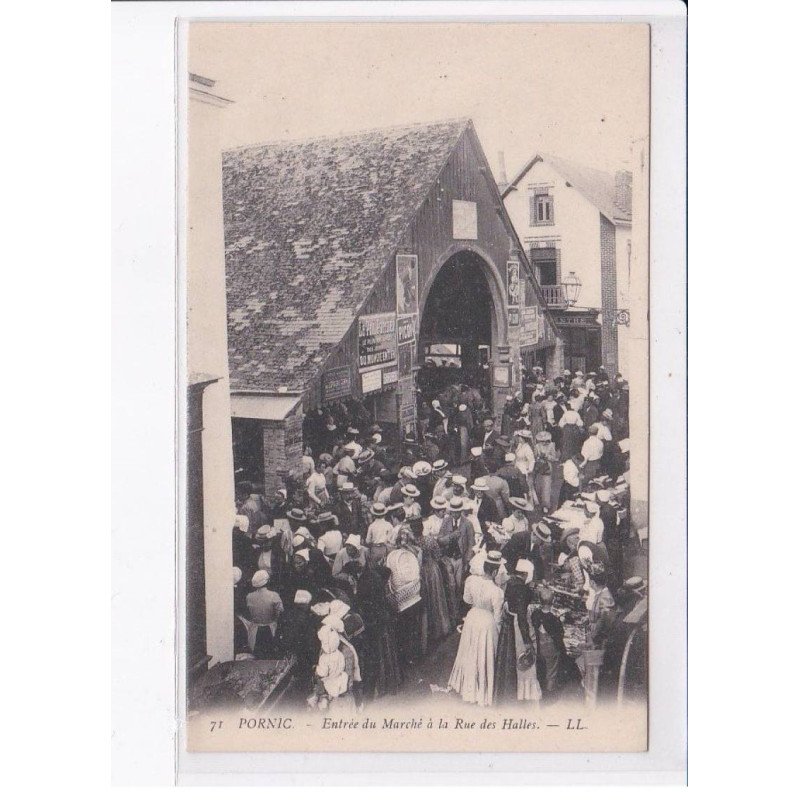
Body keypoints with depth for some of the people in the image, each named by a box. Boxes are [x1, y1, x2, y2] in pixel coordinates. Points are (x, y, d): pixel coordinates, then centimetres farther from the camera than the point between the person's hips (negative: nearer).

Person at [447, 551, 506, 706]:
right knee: (484, 657, 16)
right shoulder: (497, 592, -30)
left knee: (470, 654, 25)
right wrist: (499, 632, -2)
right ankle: (482, 691, 34)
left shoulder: (471, 580, -18)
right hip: (487, 623, -4)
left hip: (472, 617, 4)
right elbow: (497, 617, -17)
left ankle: (467, 684, 44)